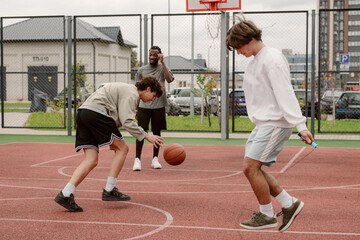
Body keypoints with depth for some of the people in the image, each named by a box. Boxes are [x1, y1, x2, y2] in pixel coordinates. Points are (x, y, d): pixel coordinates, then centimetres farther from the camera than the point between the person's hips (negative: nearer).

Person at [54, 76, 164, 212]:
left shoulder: (125, 90, 30)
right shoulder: (132, 93, -2)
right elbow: (127, 121, -13)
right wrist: (147, 136, -9)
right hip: (96, 113, -10)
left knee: (91, 160, 1)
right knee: (122, 149, 0)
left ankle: (65, 195, -11)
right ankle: (109, 190, -1)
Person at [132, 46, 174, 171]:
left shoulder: (162, 68, 3)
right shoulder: (141, 70, 8)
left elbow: (169, 79, -18)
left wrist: (162, 62, -19)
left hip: (158, 105, 0)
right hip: (143, 105, 0)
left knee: (157, 132, 6)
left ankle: (155, 159, 16)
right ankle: (137, 159, -4)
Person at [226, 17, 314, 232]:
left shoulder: (272, 59, -14)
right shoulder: (255, 61, 16)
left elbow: (285, 93, -22)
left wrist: (300, 125, -27)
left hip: (275, 123, -10)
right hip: (263, 123, 10)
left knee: (251, 167, -11)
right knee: (253, 168, 8)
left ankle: (267, 216, 4)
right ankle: (289, 204, 16)